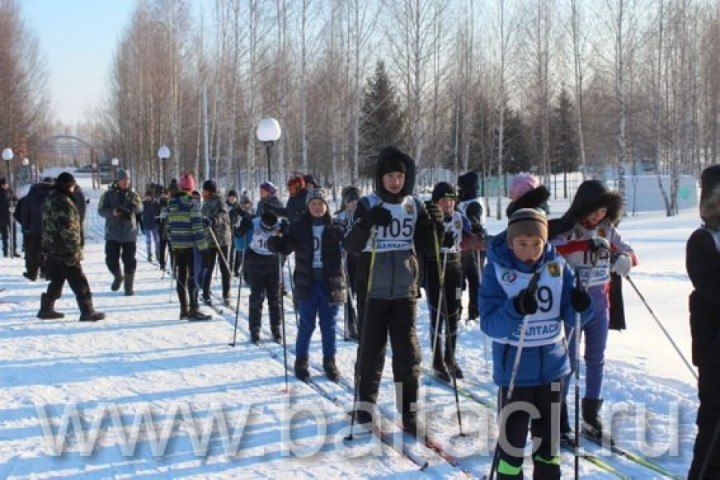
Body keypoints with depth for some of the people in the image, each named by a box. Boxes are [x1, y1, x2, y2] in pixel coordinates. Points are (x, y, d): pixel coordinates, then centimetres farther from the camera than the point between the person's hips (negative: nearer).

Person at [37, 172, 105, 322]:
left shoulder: (48, 200, 12)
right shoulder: (65, 203, -18)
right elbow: (69, 229, -21)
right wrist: (75, 250, -18)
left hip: (50, 248, 9)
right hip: (65, 250, -9)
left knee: (56, 281, 18)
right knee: (79, 282, -3)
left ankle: (46, 309, 21)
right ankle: (87, 312, -2)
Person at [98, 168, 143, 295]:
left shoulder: (132, 194, 5)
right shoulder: (109, 194, 2)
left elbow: (140, 208, -11)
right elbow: (101, 210, -3)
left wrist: (134, 205, -34)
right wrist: (112, 212, -22)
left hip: (129, 233, 1)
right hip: (112, 234, 0)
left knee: (129, 261, 0)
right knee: (111, 259, -2)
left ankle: (128, 286, 14)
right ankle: (118, 277, 29)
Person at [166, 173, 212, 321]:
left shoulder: (171, 203, 8)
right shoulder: (192, 204, -12)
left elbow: (168, 225, 11)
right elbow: (197, 227, -15)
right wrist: (202, 246, -12)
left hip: (177, 245, 6)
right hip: (191, 245, -6)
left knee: (181, 277, 10)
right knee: (193, 277, -3)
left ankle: (184, 310, 15)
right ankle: (193, 311, -5)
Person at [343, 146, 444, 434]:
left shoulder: (415, 206, 5)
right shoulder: (368, 205, -3)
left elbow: (425, 249, 8)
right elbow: (351, 247, -10)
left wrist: (433, 226, -10)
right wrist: (366, 224, -27)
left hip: (405, 289, 2)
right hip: (373, 289, -2)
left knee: (407, 349, 0)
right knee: (371, 347, 7)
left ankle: (409, 410, 7)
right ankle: (365, 402, 23)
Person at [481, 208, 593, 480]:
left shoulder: (557, 266, -3)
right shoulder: (496, 269, -12)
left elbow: (570, 317, 0)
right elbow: (489, 324, -17)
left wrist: (581, 305, -21)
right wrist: (516, 309, -34)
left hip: (552, 363, 3)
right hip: (514, 367, -3)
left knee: (548, 436, 16)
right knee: (513, 436, 2)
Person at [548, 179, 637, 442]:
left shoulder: (607, 229, 2)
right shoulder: (564, 230, -12)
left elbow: (631, 257, 4)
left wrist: (619, 259, -20)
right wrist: (586, 245, -36)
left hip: (599, 303, 5)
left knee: (596, 360, 12)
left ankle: (591, 415, 26)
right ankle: (559, 420, 11)